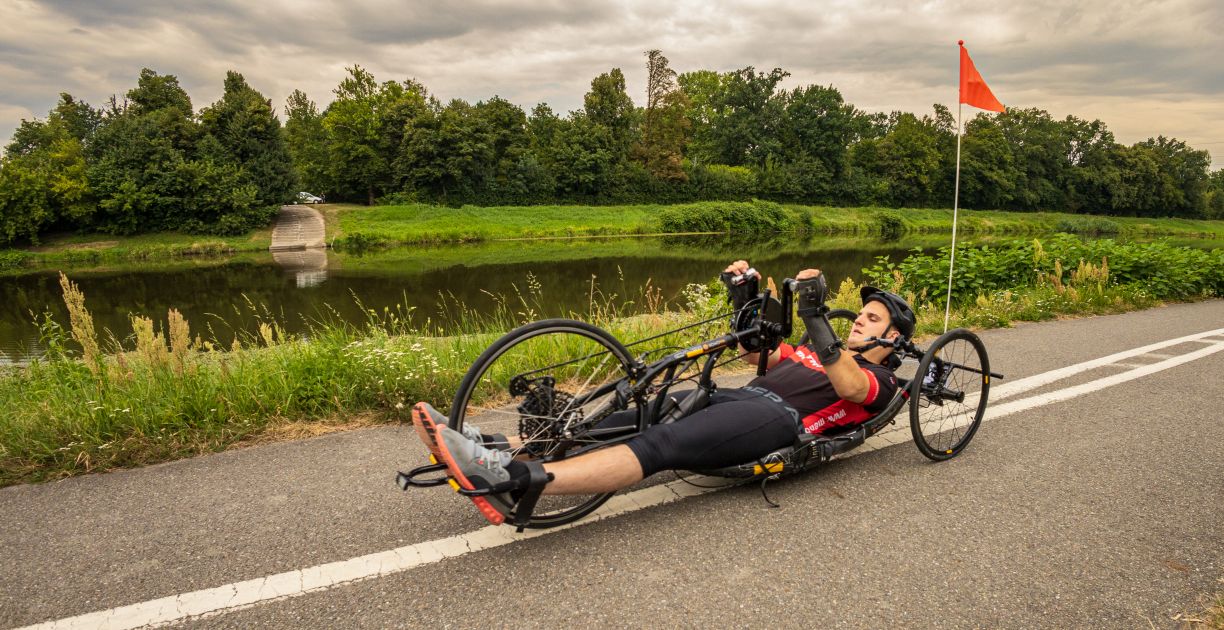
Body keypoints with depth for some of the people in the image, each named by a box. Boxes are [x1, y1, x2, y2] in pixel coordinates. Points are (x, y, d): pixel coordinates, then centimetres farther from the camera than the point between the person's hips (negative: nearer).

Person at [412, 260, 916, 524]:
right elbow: (756, 351, 32)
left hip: (777, 417, -7)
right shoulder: (816, 354, 35)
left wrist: (816, 317, -22)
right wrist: (744, 299, 18)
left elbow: (849, 386, -12)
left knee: (661, 444, -32)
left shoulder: (880, 381, 13)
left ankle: (514, 479, -47)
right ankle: (493, 451, -23)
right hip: (741, 397, 7)